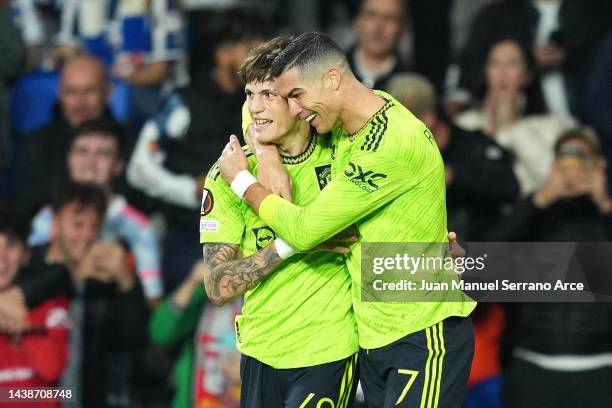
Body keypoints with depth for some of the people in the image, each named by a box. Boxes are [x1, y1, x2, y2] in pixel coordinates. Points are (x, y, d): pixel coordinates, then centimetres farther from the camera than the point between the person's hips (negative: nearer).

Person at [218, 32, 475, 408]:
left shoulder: (393, 143, -23)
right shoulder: (345, 127, 5)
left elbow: (304, 231, -17)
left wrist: (243, 181, -2)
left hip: (423, 338, -9)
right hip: (375, 335, 9)